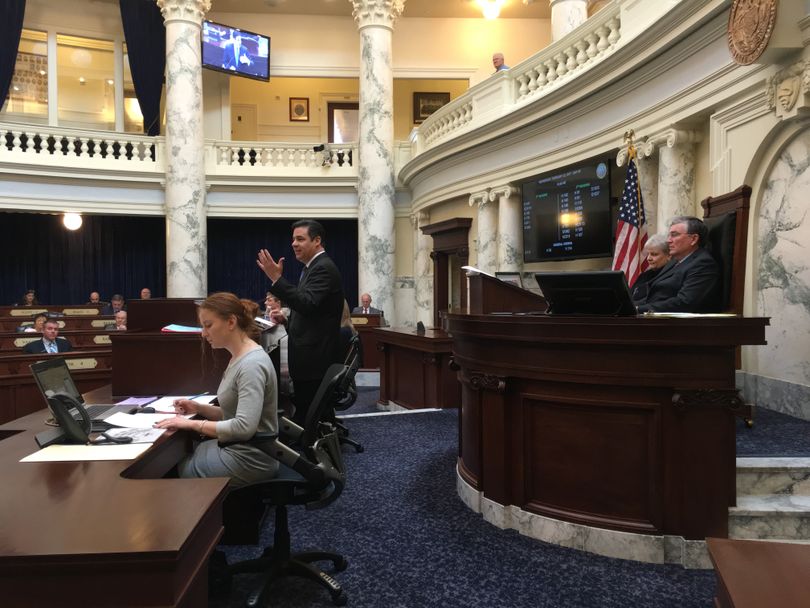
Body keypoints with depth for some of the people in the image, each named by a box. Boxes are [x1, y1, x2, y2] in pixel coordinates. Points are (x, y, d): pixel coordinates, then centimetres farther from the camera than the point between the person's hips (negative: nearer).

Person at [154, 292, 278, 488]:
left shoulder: (252, 364, -21)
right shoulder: (239, 358, 9)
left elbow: (244, 427, -27)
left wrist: (193, 424, -19)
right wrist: (199, 408, 3)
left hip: (248, 460, -9)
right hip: (235, 449, 9)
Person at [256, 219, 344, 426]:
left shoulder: (324, 268, -15)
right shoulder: (314, 267, 17)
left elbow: (307, 304, -28)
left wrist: (276, 278, -30)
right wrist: (287, 318, 8)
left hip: (315, 359, -10)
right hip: (309, 357, 10)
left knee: (307, 416, -5)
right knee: (305, 411, 16)